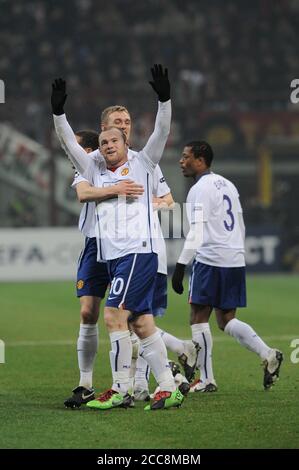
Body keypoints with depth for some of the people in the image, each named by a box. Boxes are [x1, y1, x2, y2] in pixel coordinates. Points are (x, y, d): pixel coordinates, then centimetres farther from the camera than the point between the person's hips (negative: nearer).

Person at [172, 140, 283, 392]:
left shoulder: (200, 189, -10)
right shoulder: (227, 185, 17)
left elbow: (197, 232, -17)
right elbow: (240, 227, 21)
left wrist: (180, 266, -17)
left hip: (210, 261, -8)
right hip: (236, 261, 8)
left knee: (199, 319, 1)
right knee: (226, 320, 13)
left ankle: (206, 379, -1)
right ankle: (268, 354, -5)